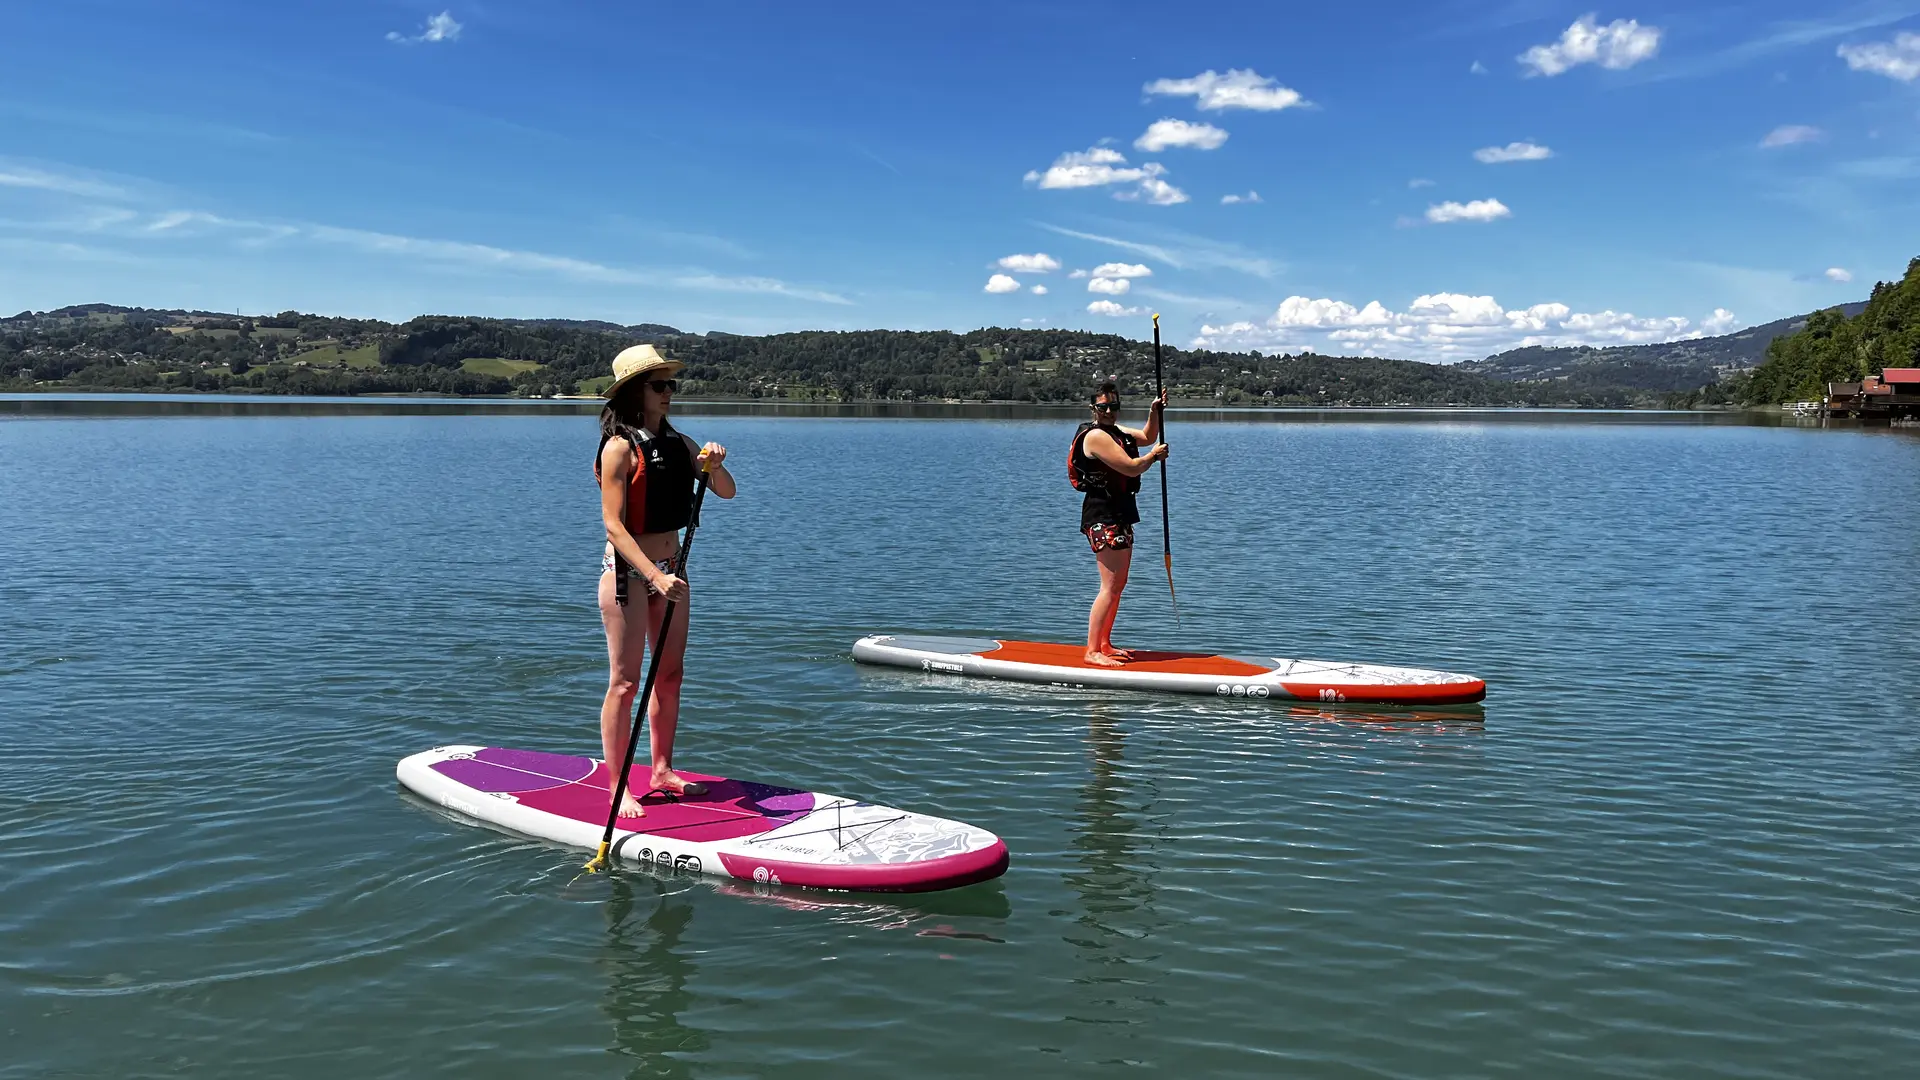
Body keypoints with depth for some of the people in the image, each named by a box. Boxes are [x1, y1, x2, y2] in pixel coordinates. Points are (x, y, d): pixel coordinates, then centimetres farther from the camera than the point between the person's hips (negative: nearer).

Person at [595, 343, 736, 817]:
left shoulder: (679, 443, 7)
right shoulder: (620, 447, -13)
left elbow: (726, 492, 10)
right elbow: (614, 526, -18)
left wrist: (715, 466, -13)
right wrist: (656, 576, -27)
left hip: (669, 567, 7)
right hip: (627, 569, -7)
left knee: (670, 675, 13)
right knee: (625, 682, -3)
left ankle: (662, 771, 27)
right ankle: (618, 789, 5)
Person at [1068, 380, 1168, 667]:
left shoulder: (1116, 431, 15)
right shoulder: (1096, 435, -16)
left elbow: (1147, 436, 30)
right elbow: (1132, 468, -20)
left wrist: (1154, 412, 13)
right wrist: (1154, 455, -2)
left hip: (1120, 515, 11)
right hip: (1103, 517, -11)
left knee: (1118, 585, 15)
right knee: (1110, 587, -14)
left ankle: (1105, 645, 23)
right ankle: (1092, 651, -13)